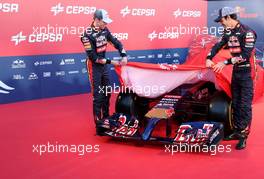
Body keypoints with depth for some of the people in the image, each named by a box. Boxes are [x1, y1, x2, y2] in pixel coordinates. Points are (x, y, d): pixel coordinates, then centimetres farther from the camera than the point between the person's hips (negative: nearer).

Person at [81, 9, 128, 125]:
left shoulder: (104, 30, -1)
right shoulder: (88, 34, -21)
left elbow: (116, 42, 5)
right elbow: (93, 57, -22)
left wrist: (124, 56, -10)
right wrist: (111, 62, -18)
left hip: (103, 64, 7)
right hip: (94, 66, -7)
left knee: (107, 92, 15)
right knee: (97, 95, -3)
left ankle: (106, 117, 31)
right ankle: (98, 121, 8)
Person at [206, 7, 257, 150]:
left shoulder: (247, 32, -18)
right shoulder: (228, 32, 7)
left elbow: (246, 55, -24)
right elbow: (217, 46, 6)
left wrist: (225, 63, -25)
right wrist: (209, 58, -12)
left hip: (248, 72, -8)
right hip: (236, 71, 8)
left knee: (245, 105, -6)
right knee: (235, 104, 14)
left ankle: (243, 136, 2)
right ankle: (237, 131, 26)